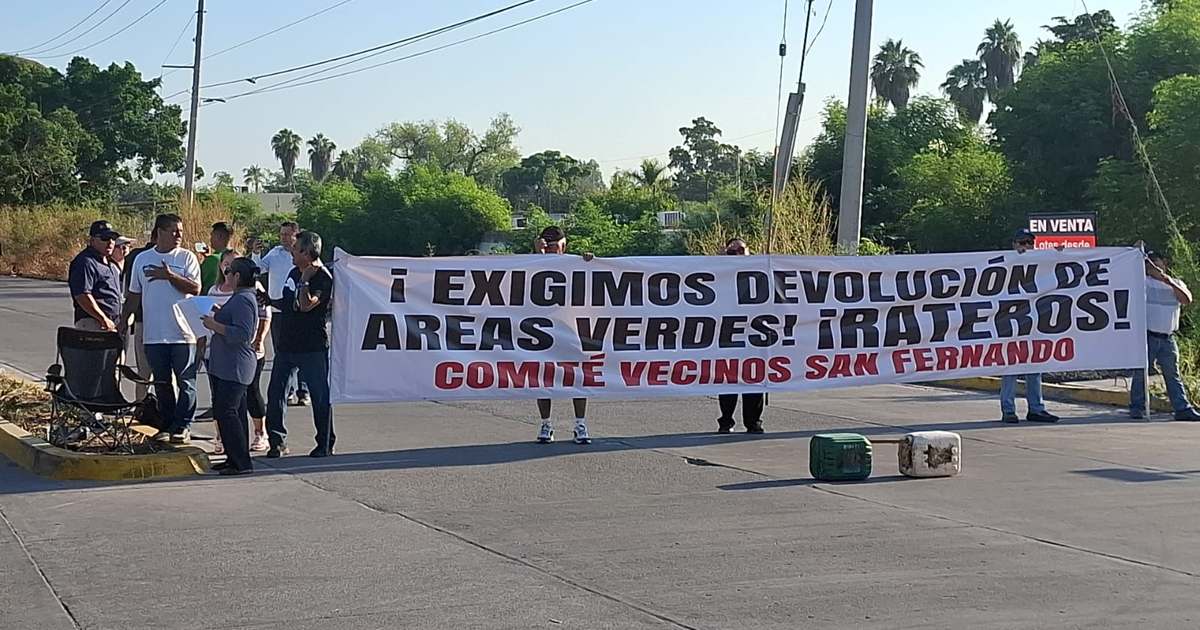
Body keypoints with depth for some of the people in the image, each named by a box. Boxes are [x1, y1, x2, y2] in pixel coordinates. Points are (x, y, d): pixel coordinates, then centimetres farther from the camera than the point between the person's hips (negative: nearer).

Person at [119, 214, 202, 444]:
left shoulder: (187, 258, 1)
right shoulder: (142, 259, 10)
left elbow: (195, 289, -10)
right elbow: (134, 295, 16)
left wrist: (170, 275, -18)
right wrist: (123, 321, 12)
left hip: (183, 332, -3)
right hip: (153, 334, 3)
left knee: (185, 382, -2)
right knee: (161, 383, 10)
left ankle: (183, 426, 5)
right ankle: (167, 425, 19)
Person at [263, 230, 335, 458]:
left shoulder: (323, 277, -12)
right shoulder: (294, 273, 13)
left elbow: (306, 305, -25)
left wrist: (305, 279, -18)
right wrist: (267, 299, 9)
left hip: (313, 347, -8)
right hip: (287, 343, 8)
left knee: (320, 395, 1)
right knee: (275, 392, 5)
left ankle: (325, 444, 10)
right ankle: (277, 441, 13)